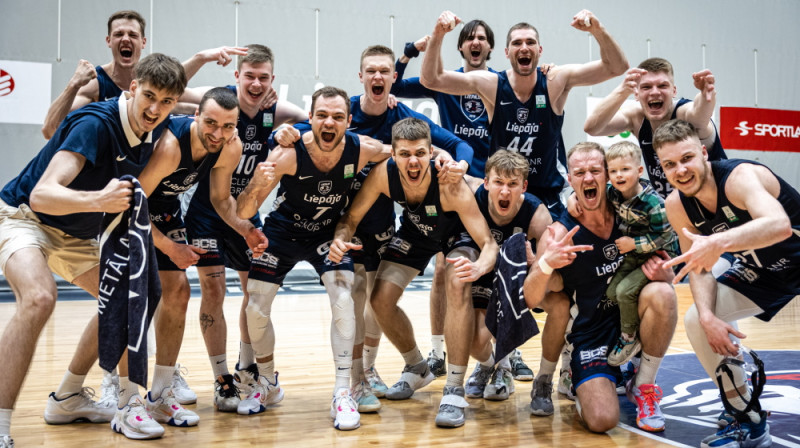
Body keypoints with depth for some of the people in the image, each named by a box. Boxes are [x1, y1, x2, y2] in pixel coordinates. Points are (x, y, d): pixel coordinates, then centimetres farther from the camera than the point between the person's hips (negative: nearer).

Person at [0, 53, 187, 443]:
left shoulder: (154, 134, -7)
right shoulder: (96, 124, -29)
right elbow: (42, 195, -38)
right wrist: (99, 200, -54)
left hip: (75, 233, 8)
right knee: (39, 298, -33)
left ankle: (68, 399, 22)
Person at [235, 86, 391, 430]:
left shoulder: (362, 150, -24)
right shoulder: (287, 154, -30)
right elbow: (243, 213, -30)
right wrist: (256, 186, -52)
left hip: (328, 233, 0)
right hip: (282, 231, 0)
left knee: (344, 301, -19)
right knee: (256, 310, 0)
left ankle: (343, 394, -5)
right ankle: (268, 384, 26)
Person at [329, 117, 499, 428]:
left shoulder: (450, 185, -39)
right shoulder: (383, 174, -30)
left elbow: (489, 244, -38)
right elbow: (351, 218, -16)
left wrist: (479, 267, -61)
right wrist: (340, 239, -39)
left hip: (456, 232, -4)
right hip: (415, 231, 4)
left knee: (458, 285, -32)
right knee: (381, 300, -6)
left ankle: (455, 389, -21)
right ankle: (417, 368, 22)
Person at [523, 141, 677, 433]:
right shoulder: (560, 233, -15)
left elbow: (666, 277, 7)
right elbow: (530, 301, -22)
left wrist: (662, 273, -18)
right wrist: (546, 264, -42)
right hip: (591, 334, -3)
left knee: (662, 294, -29)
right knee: (601, 420, -21)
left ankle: (643, 387, -6)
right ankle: (580, 379, 17)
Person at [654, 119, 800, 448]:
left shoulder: (740, 176, -32)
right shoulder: (677, 206, -13)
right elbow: (698, 267, -8)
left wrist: (718, 243, -66)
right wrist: (708, 316, -24)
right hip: (760, 270, 6)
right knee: (696, 320, -5)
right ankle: (748, 421, 11)